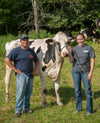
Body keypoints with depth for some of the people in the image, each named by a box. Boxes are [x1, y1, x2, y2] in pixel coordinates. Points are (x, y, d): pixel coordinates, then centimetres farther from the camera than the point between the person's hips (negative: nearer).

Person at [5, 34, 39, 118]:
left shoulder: (31, 51, 14)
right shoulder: (16, 50, -3)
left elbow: (36, 61, 27)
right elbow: (7, 60, -8)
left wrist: (35, 69, 12)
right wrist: (15, 69, -10)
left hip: (30, 75, 5)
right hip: (21, 74, -5)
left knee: (28, 92, 9)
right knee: (20, 92, -11)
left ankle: (26, 108, 23)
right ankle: (18, 110, -5)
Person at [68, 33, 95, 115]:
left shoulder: (89, 48, -4)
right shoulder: (74, 48, 3)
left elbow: (92, 61, -6)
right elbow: (71, 61, 0)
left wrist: (91, 73, -12)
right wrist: (70, 53, -17)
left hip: (85, 71, -3)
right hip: (75, 71, 3)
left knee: (88, 91, -1)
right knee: (77, 90, 11)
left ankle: (89, 110, 10)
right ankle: (78, 108, 24)